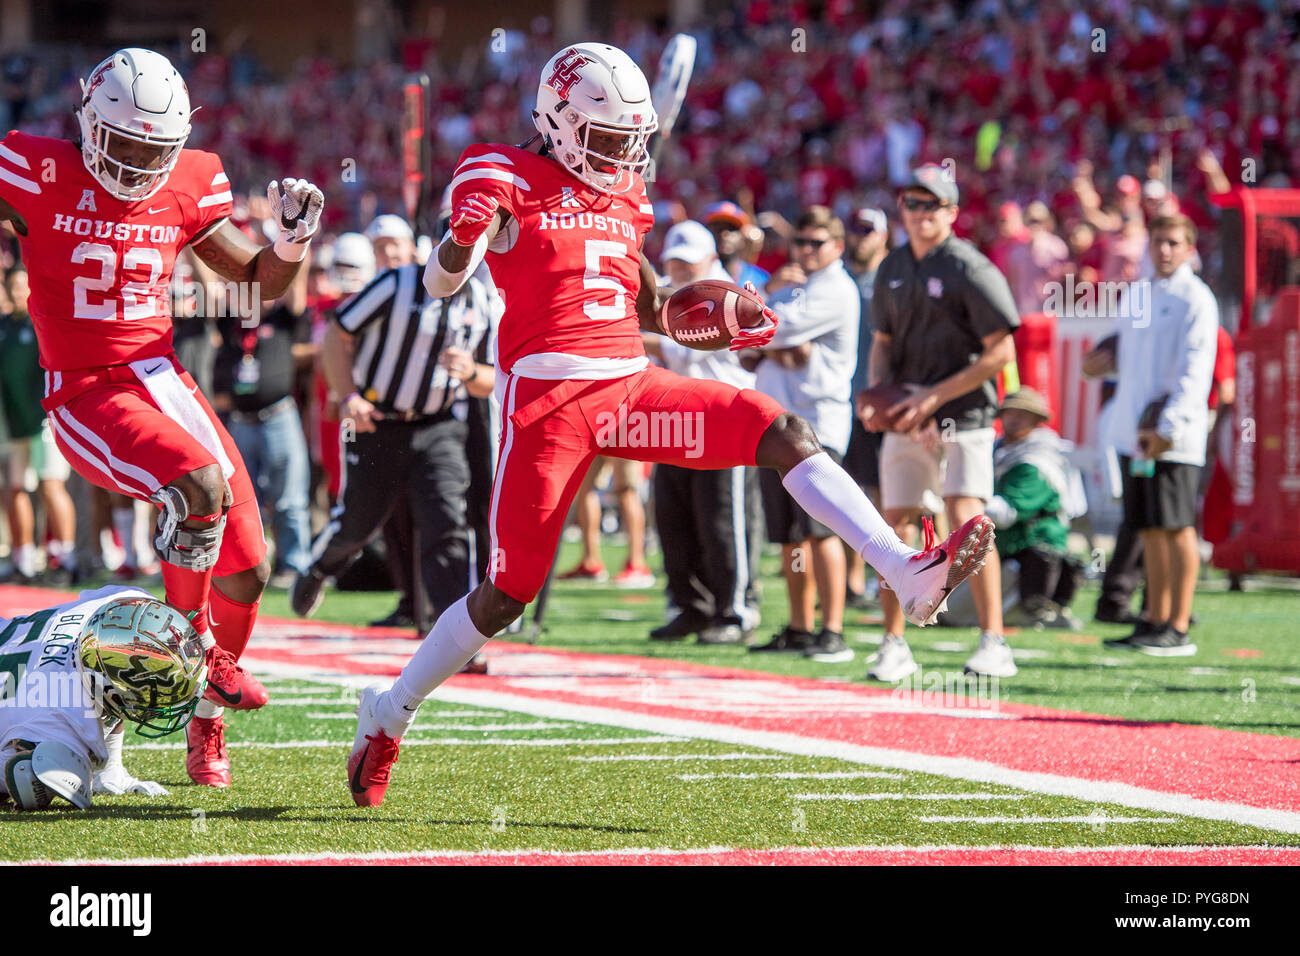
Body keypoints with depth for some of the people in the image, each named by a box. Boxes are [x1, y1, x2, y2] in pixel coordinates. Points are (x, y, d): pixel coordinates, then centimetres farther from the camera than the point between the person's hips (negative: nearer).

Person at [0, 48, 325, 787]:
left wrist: (295, 239, -1)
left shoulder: (185, 191, 6)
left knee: (247, 569, 0)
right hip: (86, 392, -5)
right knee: (199, 482, -32)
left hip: (163, 381, 6)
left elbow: (262, 278, 17)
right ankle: (193, 639, -8)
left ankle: (207, 723, 21)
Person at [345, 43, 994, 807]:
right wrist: (464, 236, -36)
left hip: (632, 386, 6)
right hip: (548, 394, -6)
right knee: (511, 592, -5)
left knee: (784, 435, -11)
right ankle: (386, 719, 12)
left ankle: (912, 578, -21)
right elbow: (441, 284, -13)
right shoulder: (508, 182, -3)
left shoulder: (622, 197, 16)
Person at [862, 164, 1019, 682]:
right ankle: (894, 644, 14)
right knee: (895, 524, 4)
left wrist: (934, 397, -16)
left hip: (961, 412, -6)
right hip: (905, 418, 6)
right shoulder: (892, 269, 11)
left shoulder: (970, 269, -10)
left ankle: (993, 643, -12)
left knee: (966, 518, -17)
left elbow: (1001, 352, -13)